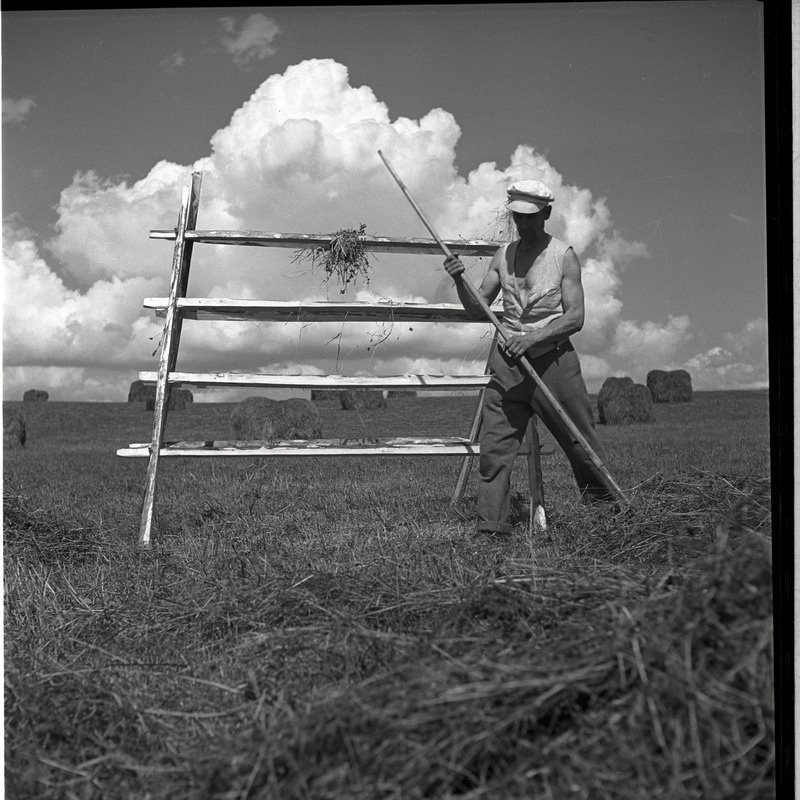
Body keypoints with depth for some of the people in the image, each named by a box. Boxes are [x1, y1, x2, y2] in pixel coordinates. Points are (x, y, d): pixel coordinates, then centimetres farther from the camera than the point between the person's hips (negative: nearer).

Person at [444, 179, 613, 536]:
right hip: (506, 362, 3)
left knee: (582, 445, 4)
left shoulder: (564, 256, -2)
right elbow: (477, 310, 11)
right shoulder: (503, 255, 10)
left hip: (553, 361, -3)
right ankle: (491, 528, -2)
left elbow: (575, 317, -9)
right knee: (493, 448, -5)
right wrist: (459, 282, -8)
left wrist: (533, 336, -24)